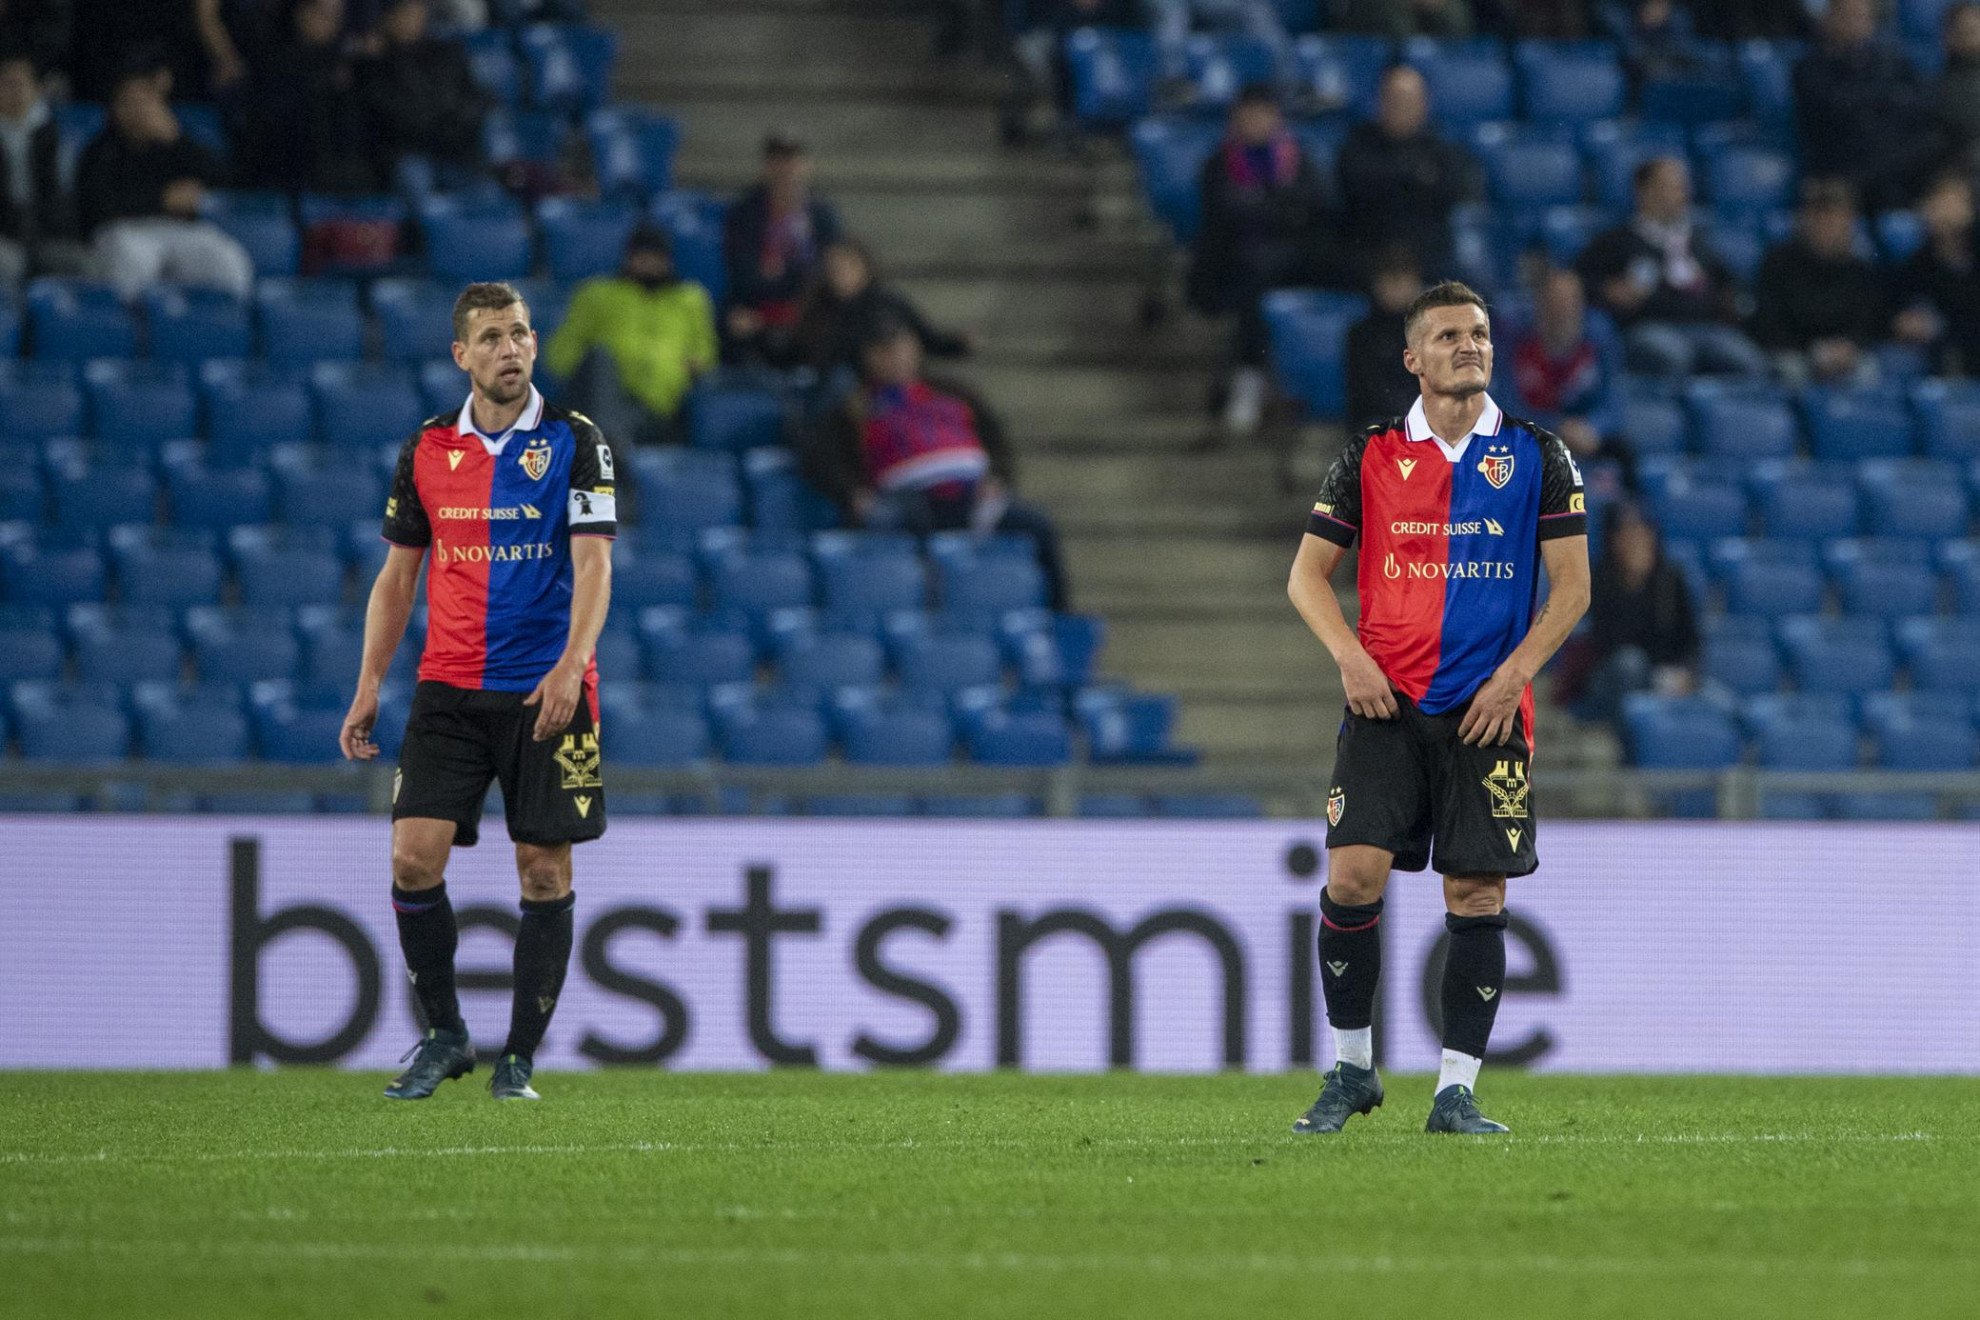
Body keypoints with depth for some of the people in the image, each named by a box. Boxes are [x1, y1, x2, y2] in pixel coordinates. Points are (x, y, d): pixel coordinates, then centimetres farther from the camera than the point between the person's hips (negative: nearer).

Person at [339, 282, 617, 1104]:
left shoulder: (574, 442, -2)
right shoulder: (426, 451, 8)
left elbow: (592, 564, -9)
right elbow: (397, 575, 14)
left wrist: (570, 666, -24)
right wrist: (369, 686, 6)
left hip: (546, 694, -2)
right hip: (449, 689, 2)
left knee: (545, 871, -1)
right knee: (414, 856, -9)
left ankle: (519, 1059, 7)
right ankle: (443, 1036, 7)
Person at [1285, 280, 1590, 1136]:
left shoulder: (1534, 457, 5)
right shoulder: (1371, 456, 7)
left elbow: (1571, 585, 4)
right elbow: (1307, 574, 10)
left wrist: (1514, 672, -8)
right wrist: (1349, 656, -6)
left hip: (1487, 708, 0)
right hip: (1385, 706, 0)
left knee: (1476, 895, -2)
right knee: (1353, 874, -11)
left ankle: (1456, 1090, 5)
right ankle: (1352, 1069, 4)